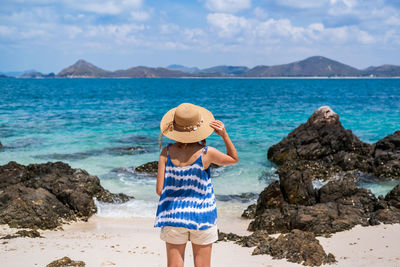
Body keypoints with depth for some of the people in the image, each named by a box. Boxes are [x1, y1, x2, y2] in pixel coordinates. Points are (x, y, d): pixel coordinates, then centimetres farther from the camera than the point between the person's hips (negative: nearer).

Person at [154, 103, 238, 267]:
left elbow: (160, 190, -9)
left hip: (173, 217, 1)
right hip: (201, 217, -1)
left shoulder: (167, 152, -9)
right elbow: (234, 159, 6)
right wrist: (225, 135, -6)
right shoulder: (206, 153, -14)